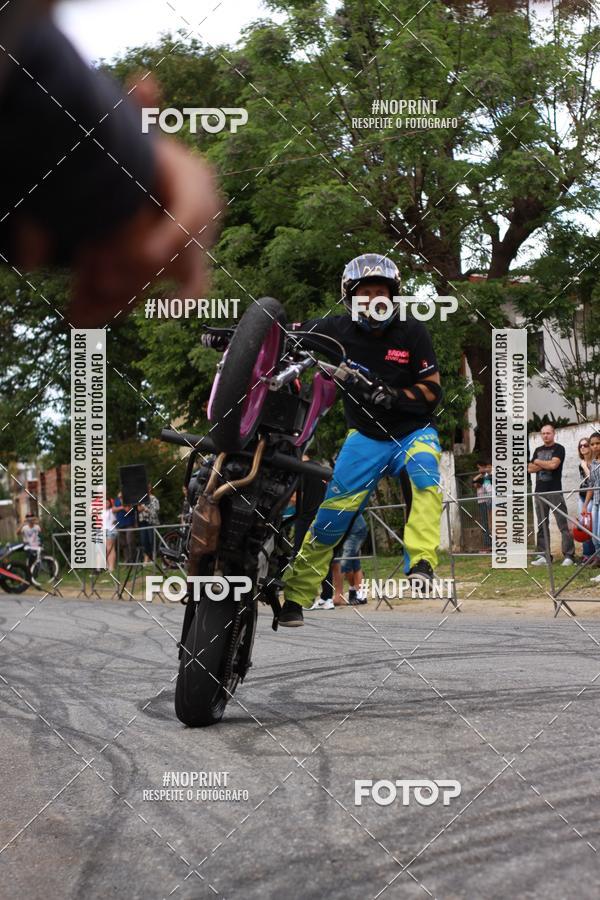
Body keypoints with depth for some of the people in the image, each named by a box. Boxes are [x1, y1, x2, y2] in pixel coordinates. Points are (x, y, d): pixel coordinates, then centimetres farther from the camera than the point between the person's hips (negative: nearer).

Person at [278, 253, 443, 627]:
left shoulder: (412, 333, -9)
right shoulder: (339, 330, -5)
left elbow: (432, 390, -7)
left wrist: (395, 397, -26)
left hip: (413, 430, -1)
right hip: (366, 435, 1)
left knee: (424, 470, -34)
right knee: (333, 511, -9)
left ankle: (421, 563, -41)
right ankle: (295, 593, 3)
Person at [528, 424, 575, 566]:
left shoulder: (558, 449, 1)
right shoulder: (538, 450, 18)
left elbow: (553, 464, -15)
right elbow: (530, 469, 8)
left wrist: (538, 462, 0)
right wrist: (545, 465, -6)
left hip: (555, 491, -6)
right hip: (539, 492, 6)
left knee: (563, 524, -9)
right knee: (541, 526, 6)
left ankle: (569, 555, -11)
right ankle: (543, 556, 9)